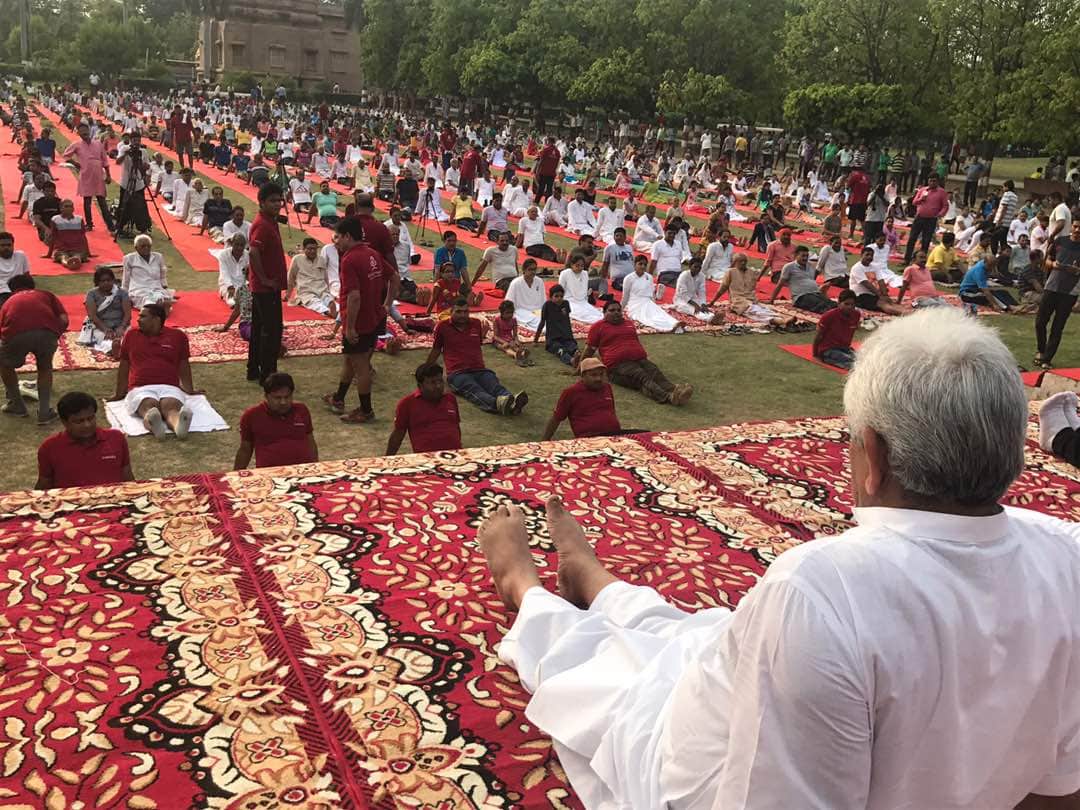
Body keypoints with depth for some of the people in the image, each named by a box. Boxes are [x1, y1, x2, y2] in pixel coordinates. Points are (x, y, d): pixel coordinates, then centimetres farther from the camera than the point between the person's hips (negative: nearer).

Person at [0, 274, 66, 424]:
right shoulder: (46, 294, 33)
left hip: (15, 335, 0)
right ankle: (45, 412, 24)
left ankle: (16, 405, 38)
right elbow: (64, 320, 17)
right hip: (47, 332, 0)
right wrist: (54, 337, 33)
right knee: (45, 367, 30)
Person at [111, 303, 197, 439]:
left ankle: (179, 423, -71)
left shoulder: (177, 336, 15)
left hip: (169, 387, 0)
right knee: (149, 405, -37)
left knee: (171, 405, -38)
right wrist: (119, 394, 27)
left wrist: (189, 391, 21)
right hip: (140, 389, 0)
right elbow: (124, 366, 24)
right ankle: (152, 423, -71)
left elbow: (184, 365, 21)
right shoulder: (131, 335, 19)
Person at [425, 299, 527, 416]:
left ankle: (511, 402, -62)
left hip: (480, 370, 4)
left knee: (495, 385, -31)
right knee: (475, 391, -37)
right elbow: (435, 351, 21)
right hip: (457, 373, -4)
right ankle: (497, 403, -68)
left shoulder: (477, 323, 18)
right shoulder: (442, 326, 8)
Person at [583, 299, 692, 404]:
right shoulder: (598, 327, 12)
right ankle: (668, 397, -60)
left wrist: (646, 356, 25)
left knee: (657, 374, -27)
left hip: (640, 359, 6)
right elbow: (590, 349, 14)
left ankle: (674, 390, -56)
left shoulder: (630, 324, 29)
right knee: (643, 378, -34)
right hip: (618, 365, -6)